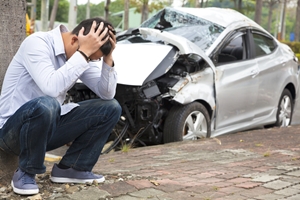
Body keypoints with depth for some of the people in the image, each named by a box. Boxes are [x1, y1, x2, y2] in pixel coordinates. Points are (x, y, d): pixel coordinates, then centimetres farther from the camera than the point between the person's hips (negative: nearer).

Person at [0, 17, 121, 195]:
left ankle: (70, 167, 2)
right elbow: (51, 88, -37)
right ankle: (26, 173, -16)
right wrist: (83, 52, -33)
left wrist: (108, 57, -15)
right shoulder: (37, 43, -21)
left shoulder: (81, 54, 0)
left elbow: (107, 94, -3)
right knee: (46, 104, -41)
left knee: (111, 108, -2)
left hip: (47, 127, 7)